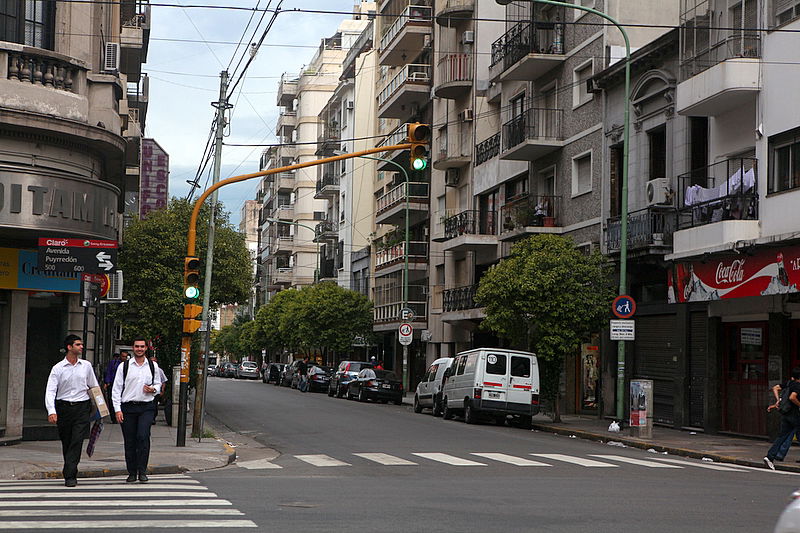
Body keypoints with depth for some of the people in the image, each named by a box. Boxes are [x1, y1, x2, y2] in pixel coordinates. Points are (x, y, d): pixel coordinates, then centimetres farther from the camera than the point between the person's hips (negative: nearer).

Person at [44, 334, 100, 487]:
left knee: (77, 440, -12)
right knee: (66, 443, 7)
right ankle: (72, 473, 22)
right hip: (63, 407, 0)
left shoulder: (86, 365, 7)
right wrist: (51, 411, -20)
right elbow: (50, 391, -8)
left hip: (82, 407, 0)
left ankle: (69, 475, -14)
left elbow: (94, 386, 18)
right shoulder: (58, 368, -2)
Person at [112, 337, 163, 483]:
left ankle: (142, 471, -12)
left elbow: (158, 384, 21)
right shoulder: (124, 367, 5)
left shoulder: (153, 366, 10)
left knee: (143, 436, -17)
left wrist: (153, 389, -4)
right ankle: (132, 472, 14)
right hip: (128, 407, 0)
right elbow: (116, 388, 3)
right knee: (129, 441, 3)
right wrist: (117, 409, -4)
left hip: (146, 407, 0)